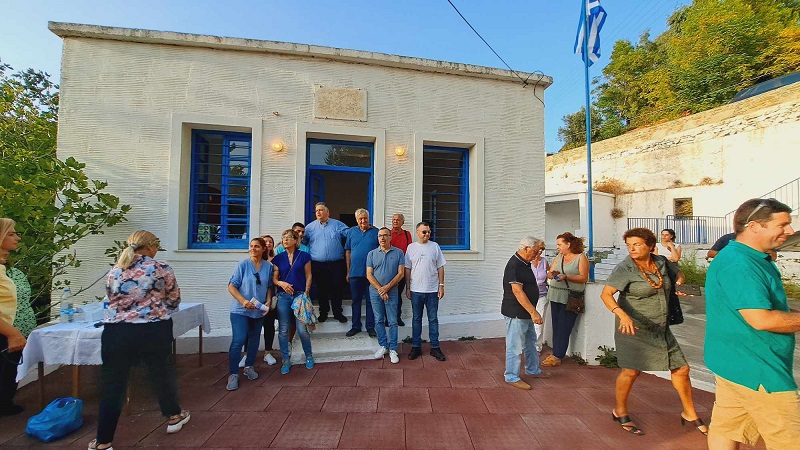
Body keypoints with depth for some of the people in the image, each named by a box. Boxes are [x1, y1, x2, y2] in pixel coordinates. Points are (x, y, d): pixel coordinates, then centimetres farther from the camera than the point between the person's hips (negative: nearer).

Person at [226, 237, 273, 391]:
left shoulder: (269, 266, 0)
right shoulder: (242, 264, -9)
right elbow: (231, 286, -9)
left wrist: (268, 302, -3)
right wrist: (243, 301, -20)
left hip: (259, 310, 4)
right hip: (240, 310, -4)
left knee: (254, 340, 15)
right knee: (238, 341, -9)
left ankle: (248, 367, 35)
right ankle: (233, 374, 8)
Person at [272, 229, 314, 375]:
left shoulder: (304, 256, 1)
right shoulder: (278, 258, 7)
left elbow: (308, 276, 3)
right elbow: (274, 278, 8)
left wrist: (306, 293, -6)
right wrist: (281, 283, -13)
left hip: (300, 295, -2)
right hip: (283, 296, 3)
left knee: (302, 329, -2)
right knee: (283, 330, 6)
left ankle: (309, 356, 22)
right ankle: (286, 360, 23)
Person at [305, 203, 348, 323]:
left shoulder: (338, 225, 6)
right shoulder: (310, 227, 9)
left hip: (336, 264, -1)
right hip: (318, 265, 1)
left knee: (336, 288, 5)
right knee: (321, 289, 11)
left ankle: (337, 313, 21)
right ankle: (323, 312, 28)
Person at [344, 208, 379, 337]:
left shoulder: (376, 232, 1)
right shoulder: (351, 232, 7)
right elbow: (348, 252, 8)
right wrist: (348, 271, 6)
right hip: (355, 272, 2)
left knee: (370, 301, 8)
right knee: (356, 300, 12)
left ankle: (371, 327, 21)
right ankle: (356, 326, 26)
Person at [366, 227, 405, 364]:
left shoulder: (398, 253, -1)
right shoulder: (372, 254, 3)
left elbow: (401, 273, -6)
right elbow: (369, 275, -1)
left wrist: (387, 287, -13)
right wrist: (380, 289, -12)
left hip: (392, 292, -2)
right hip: (375, 292, 2)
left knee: (392, 322, 4)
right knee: (379, 321, 11)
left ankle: (393, 349, 18)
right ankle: (383, 346, 27)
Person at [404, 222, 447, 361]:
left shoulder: (434, 246, 0)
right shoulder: (411, 247, 1)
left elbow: (440, 267, 3)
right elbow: (407, 269, 3)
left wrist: (441, 285, -2)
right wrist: (407, 288, 2)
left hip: (432, 290, 0)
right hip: (416, 290, 0)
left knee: (433, 319, 9)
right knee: (416, 319, 12)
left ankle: (435, 347, 22)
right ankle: (416, 347, 25)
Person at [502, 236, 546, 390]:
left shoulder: (525, 263, 11)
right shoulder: (514, 265, -22)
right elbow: (518, 291, -27)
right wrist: (533, 312, -25)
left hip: (526, 313, 11)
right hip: (516, 313, -11)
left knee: (530, 343, 24)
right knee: (515, 346, 2)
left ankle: (533, 369, 41)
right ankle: (512, 377, 16)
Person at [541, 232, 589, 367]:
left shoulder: (581, 257, -2)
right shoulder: (558, 257, 12)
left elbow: (584, 278, -8)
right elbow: (549, 274, 11)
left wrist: (566, 277, -20)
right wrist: (553, 274, -12)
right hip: (555, 295, 5)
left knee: (564, 328, -1)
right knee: (556, 326, 8)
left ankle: (557, 356, 6)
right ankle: (556, 352, 17)